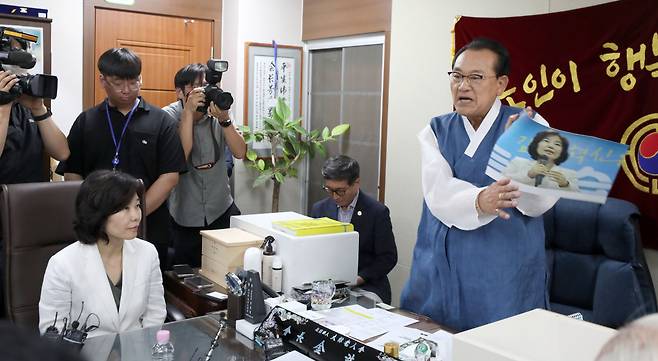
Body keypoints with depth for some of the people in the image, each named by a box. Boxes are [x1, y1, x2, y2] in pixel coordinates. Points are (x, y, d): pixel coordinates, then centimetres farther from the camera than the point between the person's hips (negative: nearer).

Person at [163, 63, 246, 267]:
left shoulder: (216, 113, -3)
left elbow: (240, 153, -11)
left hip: (222, 210, 2)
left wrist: (224, 119, -24)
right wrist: (189, 112, -25)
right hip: (185, 216, -2)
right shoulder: (169, 116, -10)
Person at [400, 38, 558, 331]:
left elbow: (539, 202, -12)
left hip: (505, 275, -2)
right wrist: (479, 202, -33)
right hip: (439, 272, 3)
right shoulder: (435, 131, 4)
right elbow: (438, 194, -14)